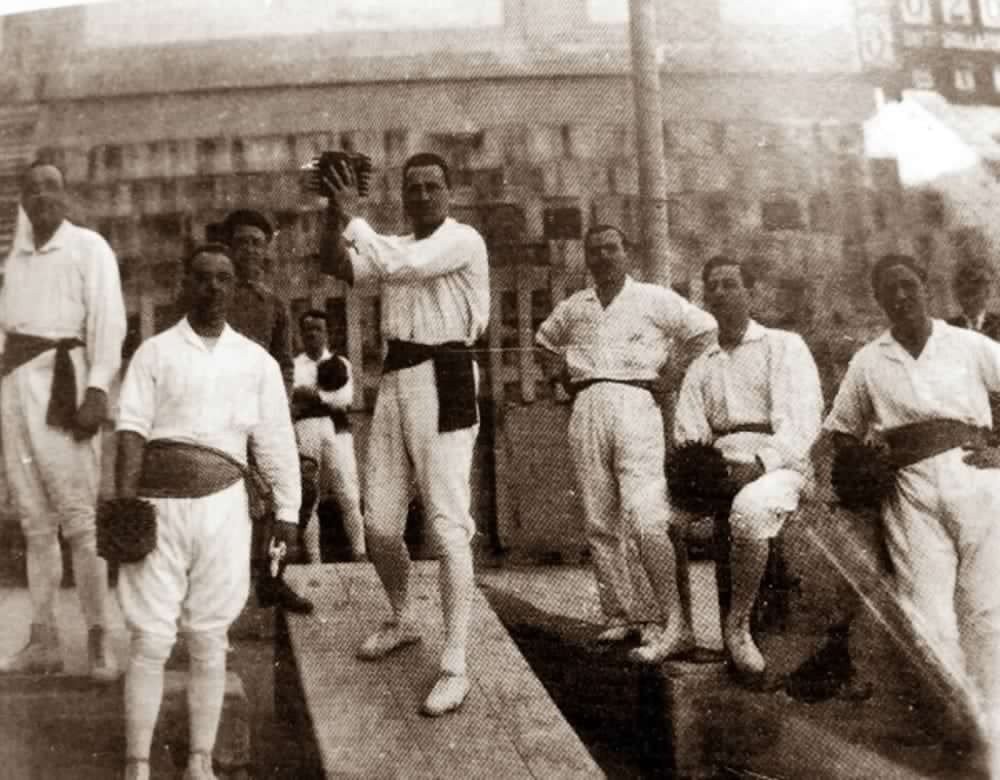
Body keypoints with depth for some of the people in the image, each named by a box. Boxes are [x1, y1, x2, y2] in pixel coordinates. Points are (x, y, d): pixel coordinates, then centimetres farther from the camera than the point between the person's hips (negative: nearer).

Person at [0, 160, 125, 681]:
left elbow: (109, 322, -8)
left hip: (62, 377, -6)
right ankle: (43, 641, 13)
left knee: (78, 516, -8)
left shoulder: (88, 246, 1)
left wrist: (97, 390, -18)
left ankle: (99, 640, -1)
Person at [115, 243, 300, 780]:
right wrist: (125, 503, -15)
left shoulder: (256, 361, 9)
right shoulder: (155, 352, 5)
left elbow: (276, 440, 7)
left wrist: (287, 511, 2)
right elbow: (131, 428, -4)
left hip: (222, 508, 2)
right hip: (159, 506, -1)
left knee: (209, 642, 10)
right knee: (150, 641, 1)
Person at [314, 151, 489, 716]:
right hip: (395, 379, 7)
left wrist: (354, 216, -14)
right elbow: (337, 266, 3)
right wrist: (336, 213, -10)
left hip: (444, 381, -7)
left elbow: (402, 266, -20)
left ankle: (456, 667, -2)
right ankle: (404, 622, 35)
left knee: (449, 527, -8)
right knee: (380, 523, 11)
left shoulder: (464, 240, -3)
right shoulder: (396, 246, 18)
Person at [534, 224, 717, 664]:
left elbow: (705, 331, 13)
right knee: (599, 525, 5)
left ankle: (674, 625, -13)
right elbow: (544, 342, 34)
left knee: (645, 520, -17)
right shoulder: (572, 308, 18)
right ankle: (618, 618, 15)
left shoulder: (654, 299, 7)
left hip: (635, 404, -4)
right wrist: (564, 379, 20)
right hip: (586, 412, 5)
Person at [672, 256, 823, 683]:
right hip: (716, 470, 5)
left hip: (778, 465, -5)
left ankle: (737, 626, -19)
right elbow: (686, 434, 12)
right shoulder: (700, 367, 22)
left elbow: (801, 421, -7)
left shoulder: (784, 346, 8)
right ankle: (678, 623, -7)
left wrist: (759, 463, -23)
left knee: (749, 510, -36)